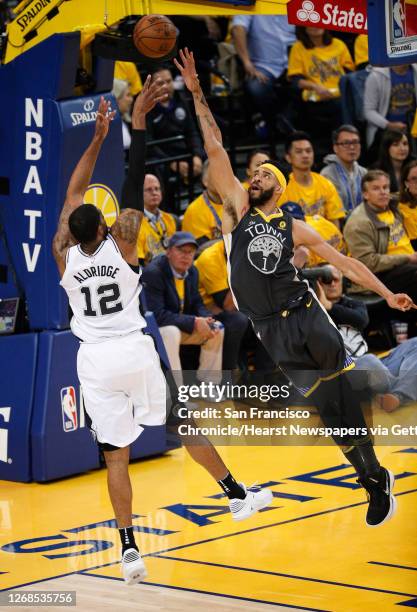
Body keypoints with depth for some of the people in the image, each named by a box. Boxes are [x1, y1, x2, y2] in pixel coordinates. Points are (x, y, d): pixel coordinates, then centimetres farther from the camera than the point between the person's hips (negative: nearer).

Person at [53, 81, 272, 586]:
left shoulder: (64, 255, -3)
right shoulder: (121, 246, -9)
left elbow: (73, 193, 8)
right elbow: (134, 187, -7)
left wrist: (97, 138, 12)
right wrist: (137, 123, -4)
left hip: (94, 358, 1)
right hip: (134, 351, -1)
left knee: (115, 455, 2)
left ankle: (129, 549, -3)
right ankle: (238, 496, 26)